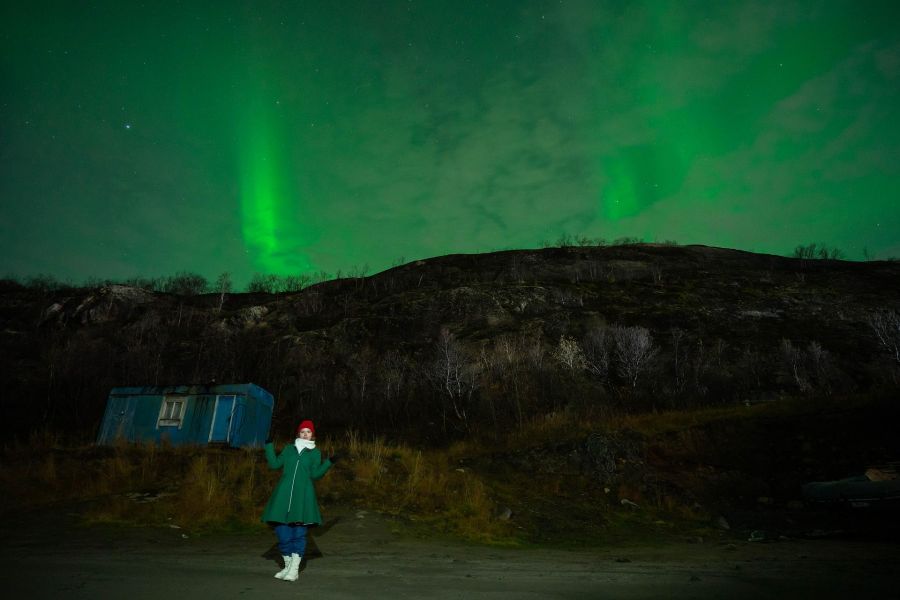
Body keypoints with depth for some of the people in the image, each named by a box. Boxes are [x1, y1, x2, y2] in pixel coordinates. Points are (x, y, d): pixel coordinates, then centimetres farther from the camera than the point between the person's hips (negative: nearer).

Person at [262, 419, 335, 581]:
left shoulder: (315, 453, 9)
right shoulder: (289, 449, 14)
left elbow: (315, 474, 1)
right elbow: (274, 464, 11)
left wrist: (329, 463, -10)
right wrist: (269, 446, 8)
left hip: (303, 495, -2)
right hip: (284, 494, 2)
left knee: (299, 533, -4)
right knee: (283, 531, 3)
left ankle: (294, 569, 3)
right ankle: (287, 566, 18)